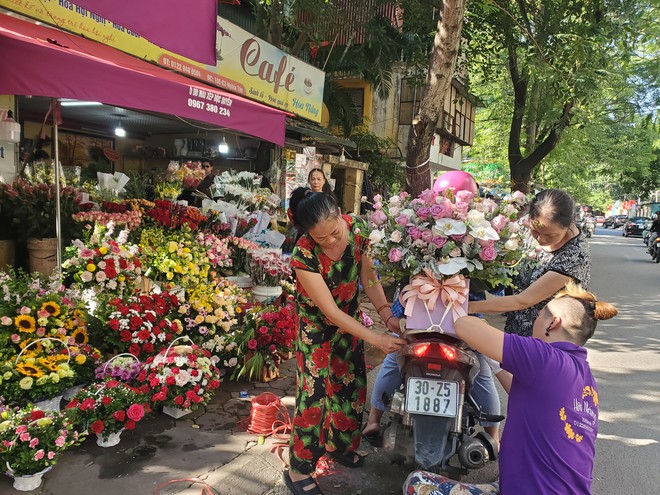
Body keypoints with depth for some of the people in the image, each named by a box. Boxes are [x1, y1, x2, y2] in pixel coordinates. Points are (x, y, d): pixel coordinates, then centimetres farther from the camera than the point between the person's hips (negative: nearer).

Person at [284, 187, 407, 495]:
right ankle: (298, 470, 17)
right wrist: (376, 339, -30)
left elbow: (368, 277, -7)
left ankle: (338, 444, 42)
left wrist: (388, 315, -20)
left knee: (351, 385, 17)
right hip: (317, 327, -5)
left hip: (350, 319, 5)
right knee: (315, 393, -2)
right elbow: (330, 311, -29)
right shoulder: (303, 256, -32)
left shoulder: (357, 230, -19)